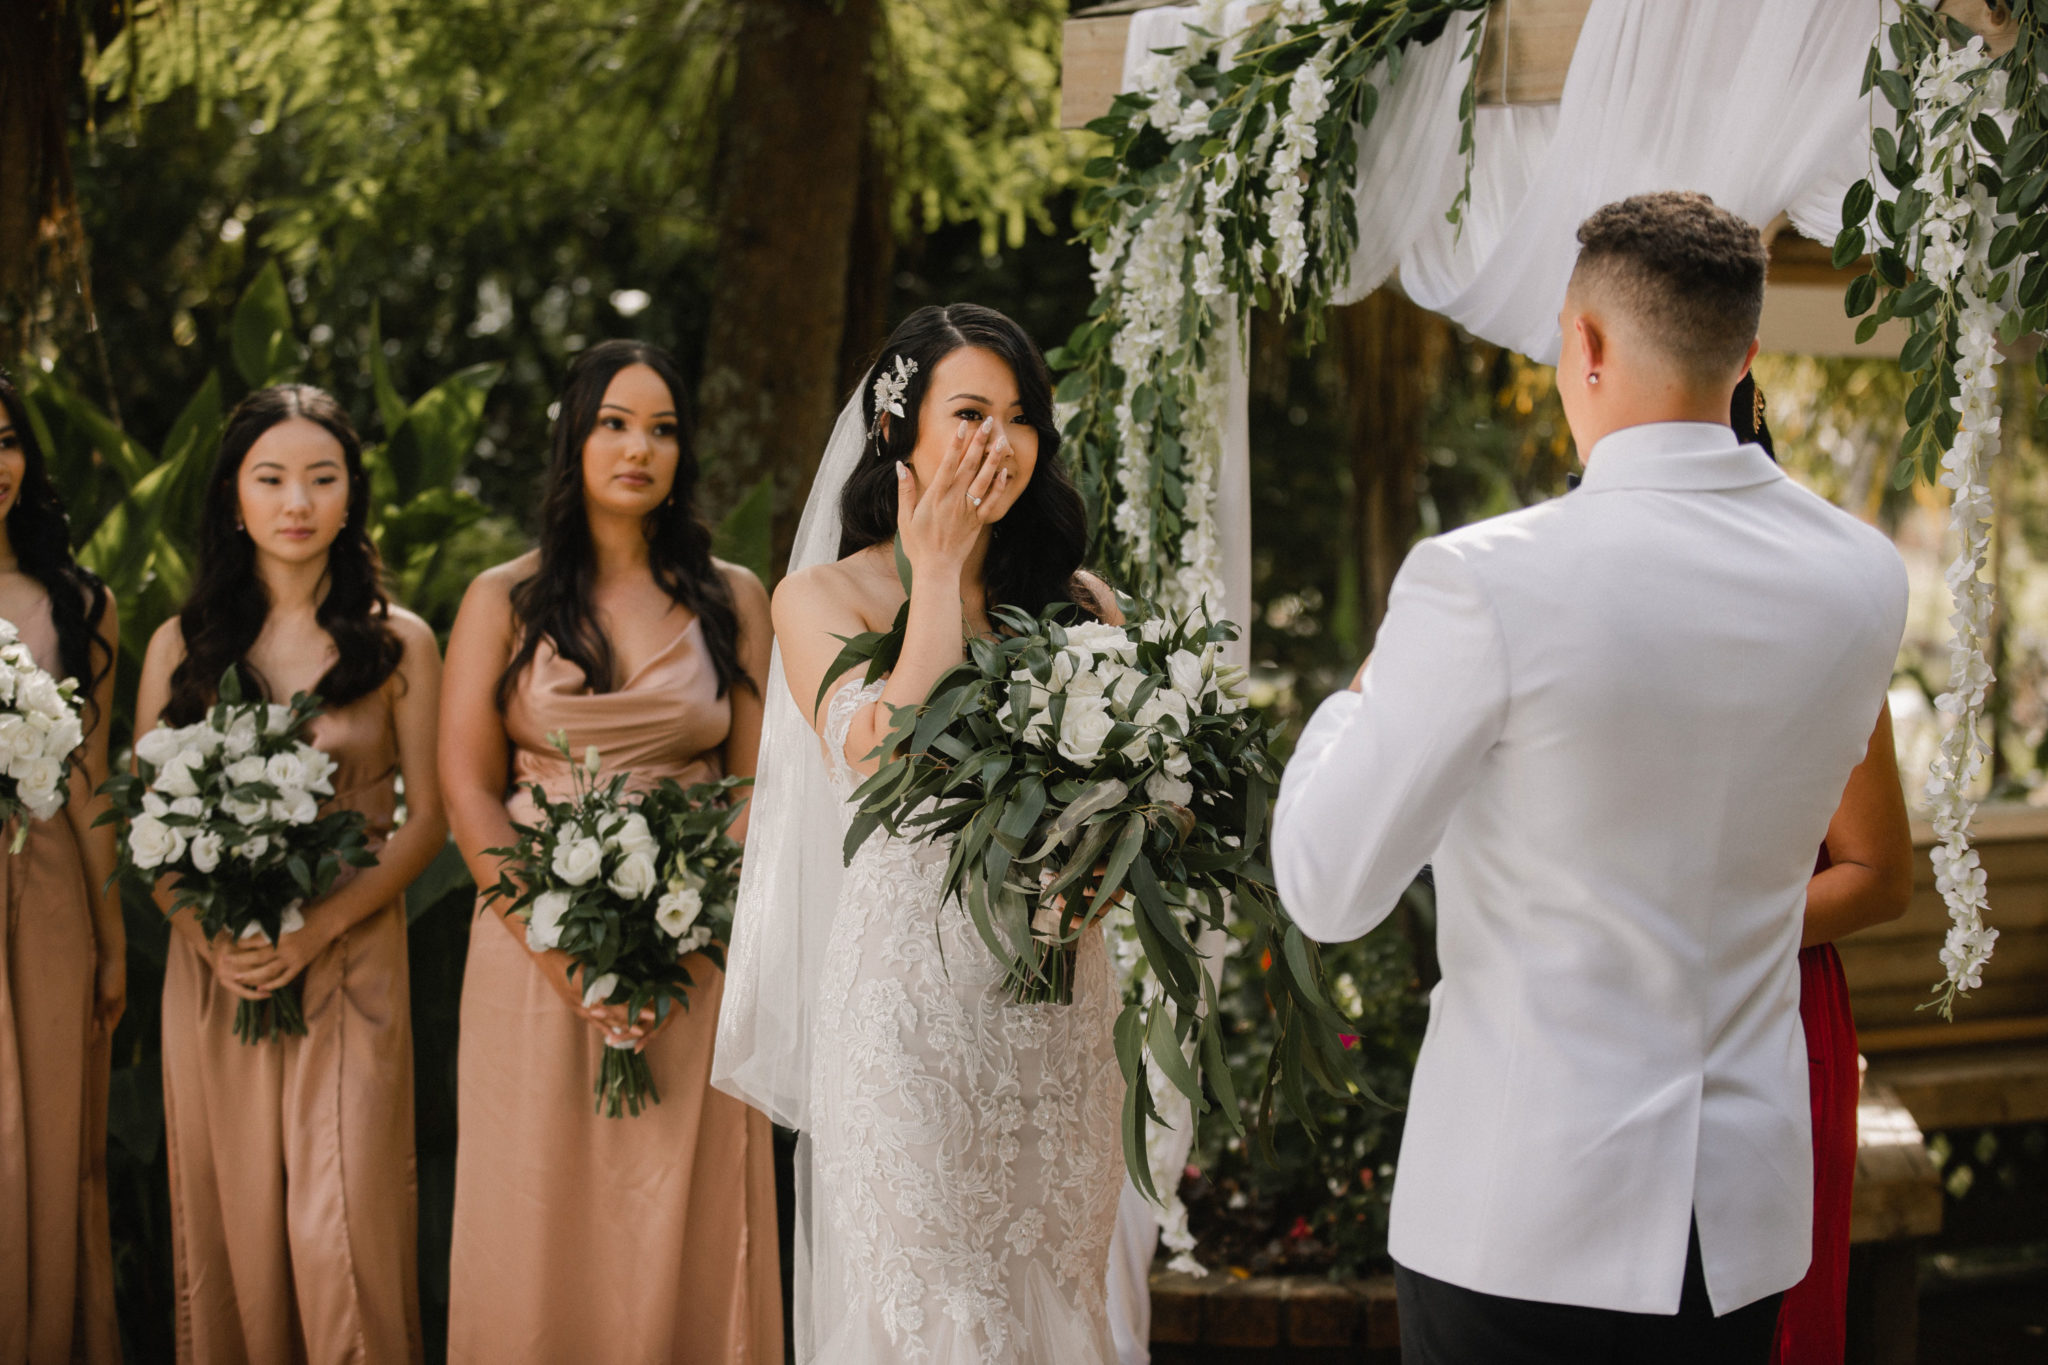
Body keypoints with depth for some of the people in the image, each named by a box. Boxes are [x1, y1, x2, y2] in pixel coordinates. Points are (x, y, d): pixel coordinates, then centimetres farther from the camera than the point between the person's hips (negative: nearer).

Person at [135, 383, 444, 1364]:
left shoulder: (399, 644, 5)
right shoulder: (179, 647, 9)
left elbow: (426, 817, 1)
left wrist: (317, 929, -12)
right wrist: (211, 937, -10)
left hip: (352, 963, -2)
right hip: (212, 972, 2)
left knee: (341, 1225, -7)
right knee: (232, 1210, 4)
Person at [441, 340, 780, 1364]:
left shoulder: (731, 599, 10)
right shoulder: (503, 600, 6)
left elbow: (755, 783, 5)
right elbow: (469, 793, 0)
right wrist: (566, 956, -11)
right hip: (537, 947, -1)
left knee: (685, 1226, 0)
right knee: (542, 1226, 0)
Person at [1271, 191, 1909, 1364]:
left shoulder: (1485, 583, -19)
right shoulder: (1866, 577, -2)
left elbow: (1329, 890, -11)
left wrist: (1357, 699, 7)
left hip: (1527, 1216, -5)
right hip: (1747, 1218, 5)